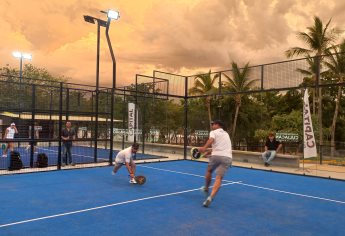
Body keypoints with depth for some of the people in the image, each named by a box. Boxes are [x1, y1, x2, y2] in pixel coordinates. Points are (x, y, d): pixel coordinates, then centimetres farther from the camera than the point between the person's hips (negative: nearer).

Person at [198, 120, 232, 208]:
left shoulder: (213, 132, 7)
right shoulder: (226, 134, 27)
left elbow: (211, 140, -16)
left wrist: (204, 148, -29)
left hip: (216, 155, -3)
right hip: (228, 157, 4)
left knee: (209, 171, 24)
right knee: (219, 178, -6)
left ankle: (206, 189, 43)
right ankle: (211, 197, -24)